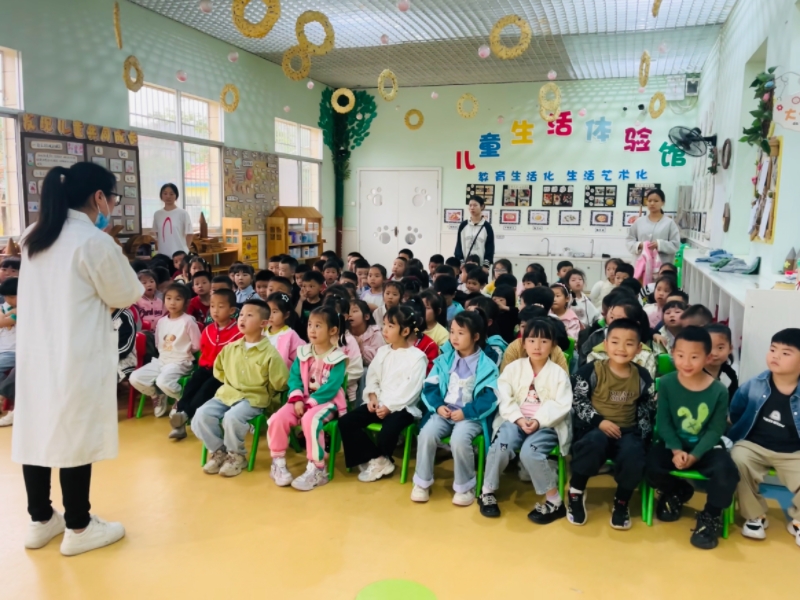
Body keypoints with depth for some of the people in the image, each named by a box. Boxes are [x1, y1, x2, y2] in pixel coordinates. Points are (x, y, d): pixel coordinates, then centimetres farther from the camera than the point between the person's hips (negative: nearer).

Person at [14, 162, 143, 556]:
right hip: (76, 357, -8)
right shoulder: (95, 241, -15)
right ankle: (78, 528, 16)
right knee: (75, 436, 3)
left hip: (35, 352, 8)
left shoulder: (34, 236, 9)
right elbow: (125, 295, -5)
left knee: (36, 431, 14)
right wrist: (115, 253, 5)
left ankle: (41, 520, 29)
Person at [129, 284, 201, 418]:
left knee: (163, 381, -33)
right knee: (135, 378, -10)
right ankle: (158, 396, 15)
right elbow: (158, 344, 17)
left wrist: (181, 351, 2)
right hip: (161, 360, 7)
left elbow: (196, 346, -9)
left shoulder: (188, 321, -10)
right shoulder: (161, 322, 8)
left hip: (180, 362, -6)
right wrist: (165, 352, 4)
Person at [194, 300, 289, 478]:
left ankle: (236, 456, -5)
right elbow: (218, 369, 24)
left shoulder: (270, 353, -11)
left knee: (232, 417, -34)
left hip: (254, 399, -5)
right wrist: (230, 383, 14)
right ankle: (218, 451, 6)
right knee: (201, 415, -18)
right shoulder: (231, 348, 6)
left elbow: (280, 383, -7)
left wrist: (259, 390, 3)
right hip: (226, 394, 6)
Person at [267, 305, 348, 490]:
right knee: (278, 418, -20)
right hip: (303, 400, 5)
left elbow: (331, 387, -17)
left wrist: (310, 402, -22)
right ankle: (278, 463, -1)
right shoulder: (303, 353, 8)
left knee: (310, 420, -36)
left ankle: (316, 469, -23)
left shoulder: (337, 358, -8)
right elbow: (294, 377, 1)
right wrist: (297, 399, -16)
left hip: (326, 402, -5)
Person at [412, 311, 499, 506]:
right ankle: (422, 482, -5)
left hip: (470, 416, -3)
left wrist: (466, 412, -19)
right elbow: (430, 386, 6)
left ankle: (465, 486, -8)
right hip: (444, 411, 4)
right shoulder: (444, 360, 8)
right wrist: (438, 406, -12)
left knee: (459, 439, -33)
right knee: (427, 433, -25)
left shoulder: (486, 365, -3)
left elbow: (489, 397, -11)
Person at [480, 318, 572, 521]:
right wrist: (519, 419, -17)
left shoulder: (559, 373, 3)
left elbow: (561, 405, -7)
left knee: (529, 451, -31)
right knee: (501, 444, -27)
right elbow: (505, 399, -1)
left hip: (547, 425, -2)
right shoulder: (513, 368, 7)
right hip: (516, 421, 2)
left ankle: (555, 501, -14)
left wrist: (539, 421, -21)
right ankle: (487, 492, -8)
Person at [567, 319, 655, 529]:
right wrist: (599, 421, -18)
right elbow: (577, 401, -6)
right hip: (595, 427, -2)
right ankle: (576, 490, -10)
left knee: (634, 455, -30)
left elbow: (648, 409, 11)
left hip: (627, 431, 3)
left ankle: (622, 501, 1)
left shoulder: (642, 376, 4)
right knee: (595, 442, -37)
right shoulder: (592, 371, -6)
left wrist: (642, 434, -3)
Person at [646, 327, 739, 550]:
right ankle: (677, 492, 14)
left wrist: (694, 455, -20)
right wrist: (676, 450, -19)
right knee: (649, 468, -24)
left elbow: (716, 430, -8)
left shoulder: (719, 390, -10)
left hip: (707, 446, -1)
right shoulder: (666, 383, -8)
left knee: (727, 473, -31)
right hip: (674, 443, 1)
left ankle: (711, 515, 1)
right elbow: (663, 422, -5)